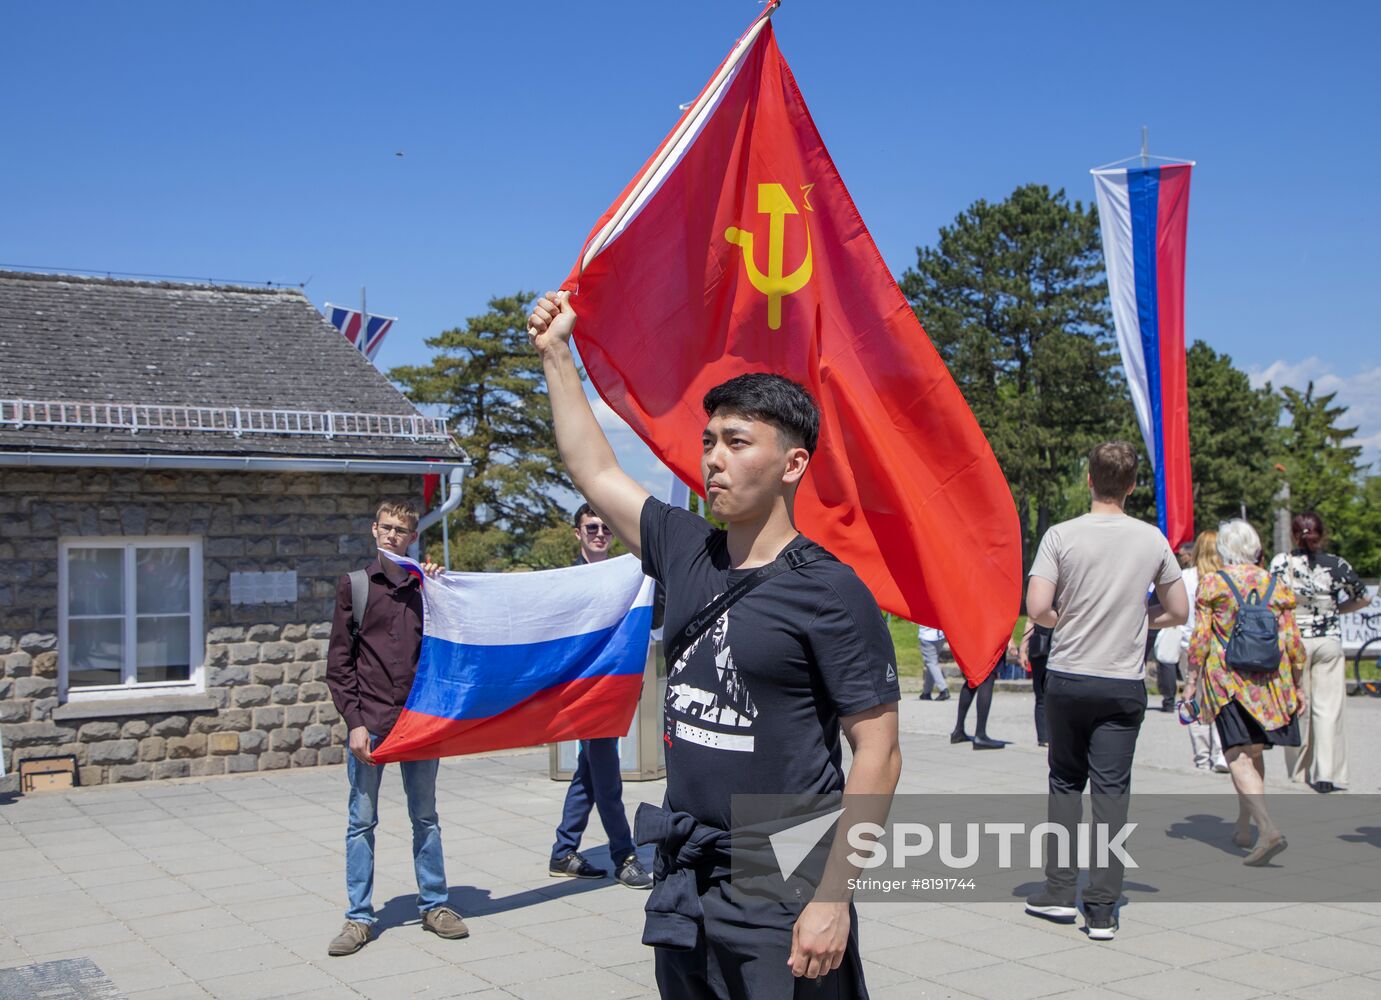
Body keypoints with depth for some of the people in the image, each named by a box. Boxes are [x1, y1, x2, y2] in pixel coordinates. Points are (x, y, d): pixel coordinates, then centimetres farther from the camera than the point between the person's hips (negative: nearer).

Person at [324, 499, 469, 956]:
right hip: (370, 721, -2)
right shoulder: (354, 585, 2)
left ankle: (434, 905, 21)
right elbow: (339, 662, 0)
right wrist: (354, 721, -8)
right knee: (362, 822, 4)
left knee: (425, 818, 11)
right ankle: (359, 918, 12)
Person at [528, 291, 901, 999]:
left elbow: (877, 753, -13)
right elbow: (597, 473, 18)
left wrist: (833, 896, -17)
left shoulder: (830, 591, -12)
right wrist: (555, 354, 20)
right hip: (683, 887, 6)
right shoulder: (686, 553, 6)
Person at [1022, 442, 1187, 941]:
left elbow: (1038, 609, -14)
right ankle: (1102, 910, 4)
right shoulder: (1152, 540, 0)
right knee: (1112, 789, 3)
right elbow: (1179, 612, 7)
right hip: (1125, 684, 1)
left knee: (1065, 782, 14)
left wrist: (1068, 620, 6)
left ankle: (1060, 892, 16)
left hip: (1068, 679, -1)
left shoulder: (1061, 536, -8)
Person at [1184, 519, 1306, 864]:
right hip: (1270, 681, 4)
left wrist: (1192, 681, 3)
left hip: (1226, 680, -4)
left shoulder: (1211, 584, -2)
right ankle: (1244, 827, 27)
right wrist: (1297, 687, 13)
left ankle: (1268, 829, -24)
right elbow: (1293, 642, 5)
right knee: (1254, 754, 17)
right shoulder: (1277, 585, 6)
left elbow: (1200, 639, -5)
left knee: (1238, 758, -8)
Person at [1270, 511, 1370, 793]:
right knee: (1328, 707, 1)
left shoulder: (1281, 562, -5)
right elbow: (1363, 598, 10)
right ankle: (1326, 773, -5)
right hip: (1329, 641, 0)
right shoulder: (1337, 564, -1)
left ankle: (1300, 771, 15)